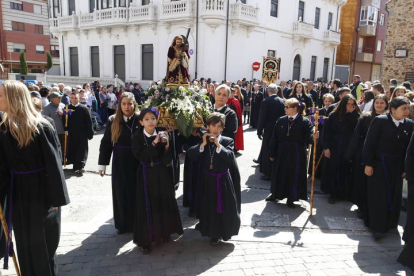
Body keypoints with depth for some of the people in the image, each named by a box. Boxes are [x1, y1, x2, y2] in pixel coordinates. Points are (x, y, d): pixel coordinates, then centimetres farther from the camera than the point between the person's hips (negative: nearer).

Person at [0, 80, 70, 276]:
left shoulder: (41, 127, -18)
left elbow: (53, 164, -17)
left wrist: (56, 197, -15)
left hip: (41, 192, -6)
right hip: (18, 193, 6)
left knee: (42, 244, 9)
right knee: (24, 245, 18)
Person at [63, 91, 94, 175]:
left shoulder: (84, 108, -5)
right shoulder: (67, 108, 3)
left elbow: (89, 122, -5)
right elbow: (64, 120, 7)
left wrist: (90, 134, -7)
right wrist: (65, 130, -4)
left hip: (82, 134, -3)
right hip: (71, 134, 3)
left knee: (81, 151, -1)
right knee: (72, 150, 9)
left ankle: (79, 167, 4)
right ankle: (77, 166, 22)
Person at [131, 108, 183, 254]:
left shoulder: (162, 135, -4)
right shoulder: (137, 137, -8)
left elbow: (167, 160, -7)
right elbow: (139, 156, -20)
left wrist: (166, 145, -23)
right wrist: (154, 143, -24)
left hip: (161, 173, 3)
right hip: (146, 174, -2)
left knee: (164, 203, 11)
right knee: (147, 206, 3)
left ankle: (164, 232, 32)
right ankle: (146, 239, 16)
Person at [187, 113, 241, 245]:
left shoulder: (227, 141, -8)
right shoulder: (202, 140, -2)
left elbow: (230, 157, -23)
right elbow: (191, 155, -14)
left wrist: (218, 145, -28)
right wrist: (203, 144, -24)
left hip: (223, 180, -2)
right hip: (207, 180, 2)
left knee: (224, 206, 9)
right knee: (209, 206, 12)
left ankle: (223, 231, 33)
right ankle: (213, 233, 31)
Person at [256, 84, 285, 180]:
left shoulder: (265, 102, -13)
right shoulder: (282, 101, -1)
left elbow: (261, 117, -13)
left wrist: (259, 131, -6)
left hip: (269, 130, -4)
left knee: (268, 151, 4)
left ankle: (268, 173, 7)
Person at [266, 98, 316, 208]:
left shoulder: (304, 121, -10)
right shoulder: (281, 120, 0)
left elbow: (309, 137, -16)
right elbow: (274, 138, 2)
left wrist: (313, 136, -40)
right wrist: (272, 153, 1)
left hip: (297, 153, -3)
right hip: (281, 152, 3)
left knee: (294, 175, 7)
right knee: (279, 173, 15)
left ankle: (291, 198, 25)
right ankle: (275, 194, 35)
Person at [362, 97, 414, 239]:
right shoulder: (379, 121, -12)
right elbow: (369, 143, -12)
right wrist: (368, 164, -13)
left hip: (396, 166, 4)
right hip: (378, 164, -4)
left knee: (394, 196, 12)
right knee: (378, 195, 1)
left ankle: (390, 222, 32)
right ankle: (377, 226, 13)